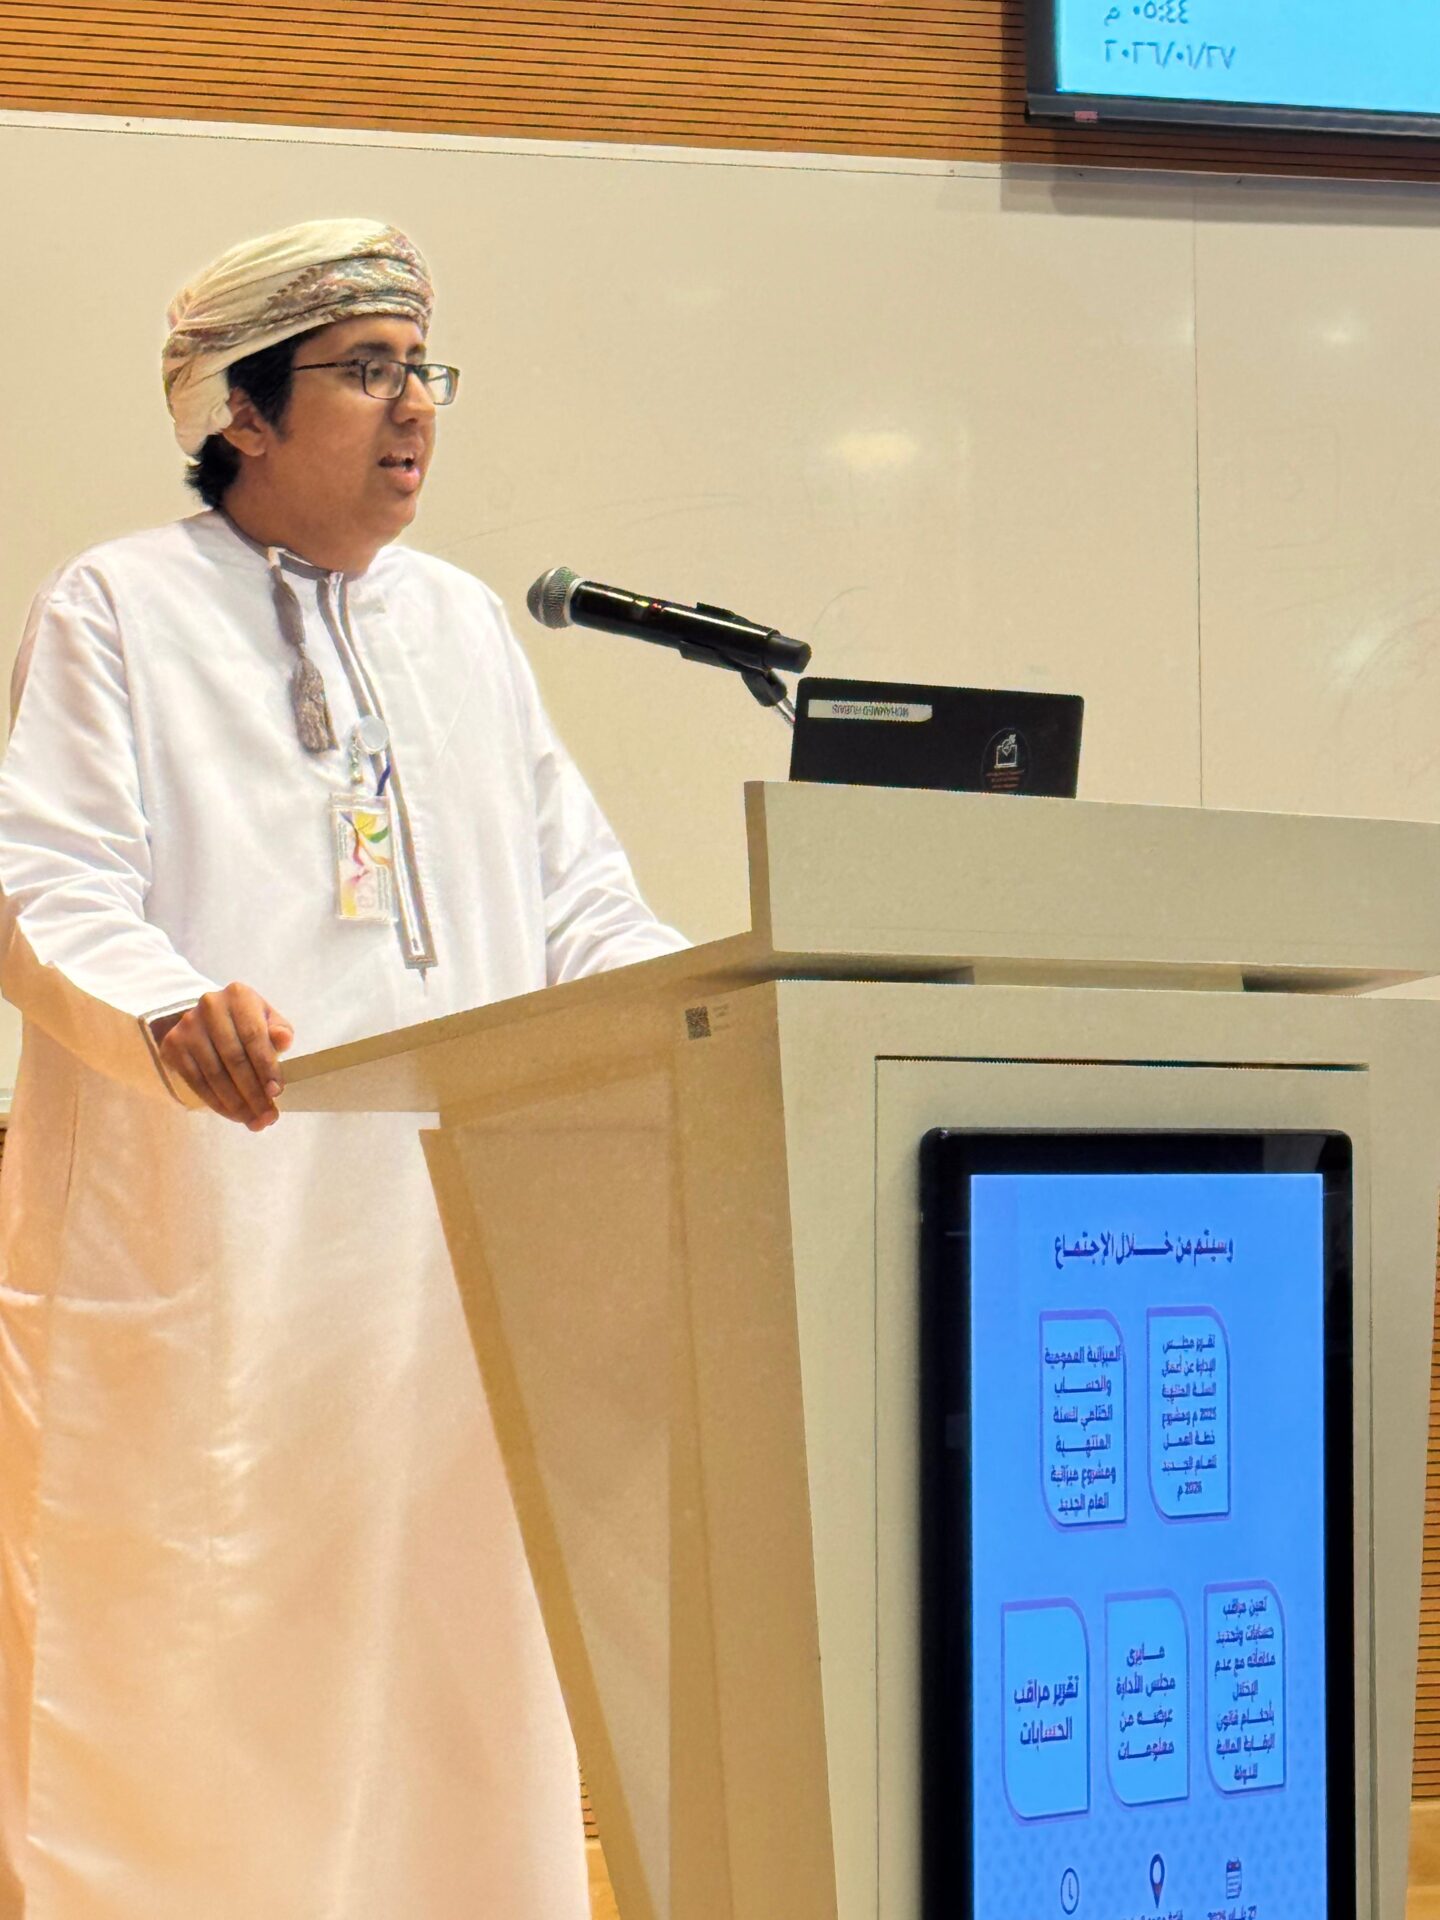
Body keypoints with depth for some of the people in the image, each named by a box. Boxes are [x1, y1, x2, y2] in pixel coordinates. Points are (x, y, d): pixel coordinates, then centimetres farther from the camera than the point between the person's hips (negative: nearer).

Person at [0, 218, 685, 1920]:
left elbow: (573, 903, 18)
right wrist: (169, 1011, -29)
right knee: (181, 1690, -5)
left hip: (455, 1255, 5)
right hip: (201, 1258, -5)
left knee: (457, 1671, 4)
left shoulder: (464, 626, 20)